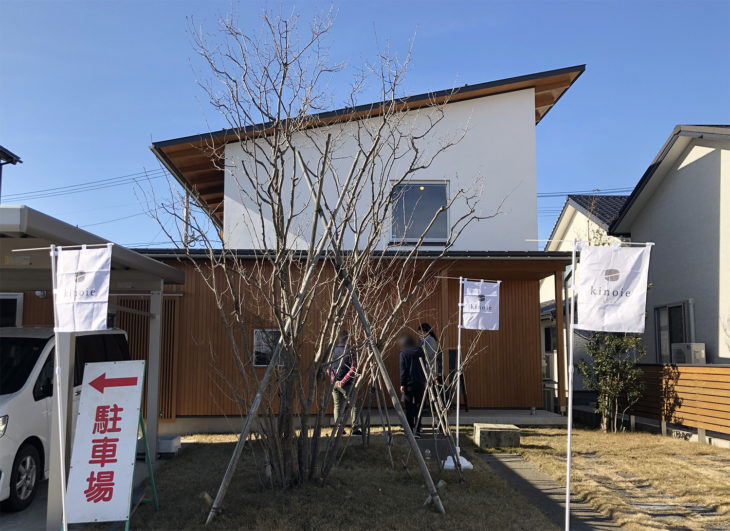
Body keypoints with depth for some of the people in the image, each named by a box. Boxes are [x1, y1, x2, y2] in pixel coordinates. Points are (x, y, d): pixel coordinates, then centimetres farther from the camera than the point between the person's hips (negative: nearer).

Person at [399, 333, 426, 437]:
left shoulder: (404, 353, -5)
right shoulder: (420, 351, 7)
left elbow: (403, 369, -8)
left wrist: (402, 384, -5)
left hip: (409, 383, -3)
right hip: (420, 383, 3)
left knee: (409, 408, 8)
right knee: (418, 407, 5)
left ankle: (410, 430, 12)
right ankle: (417, 430, -2)